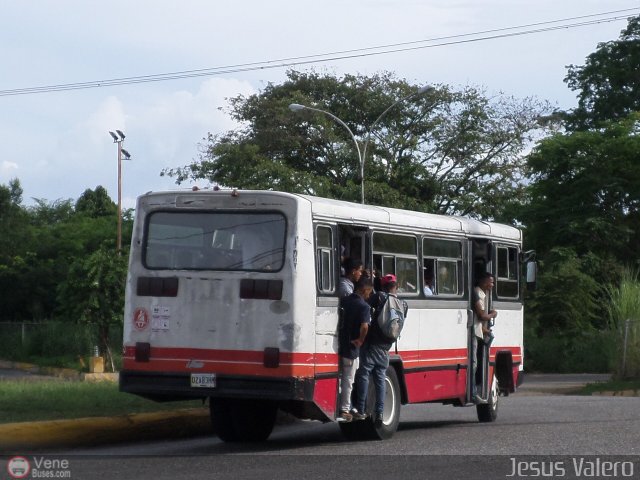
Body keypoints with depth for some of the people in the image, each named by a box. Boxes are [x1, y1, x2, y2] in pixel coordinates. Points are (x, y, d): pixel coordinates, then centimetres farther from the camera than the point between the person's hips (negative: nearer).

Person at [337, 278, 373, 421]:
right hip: (351, 349, -5)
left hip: (339, 345, 5)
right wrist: (360, 340, -13)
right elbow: (364, 327, -29)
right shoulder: (364, 307, -14)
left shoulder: (344, 301, 4)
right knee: (348, 381, 6)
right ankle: (344, 411, 11)